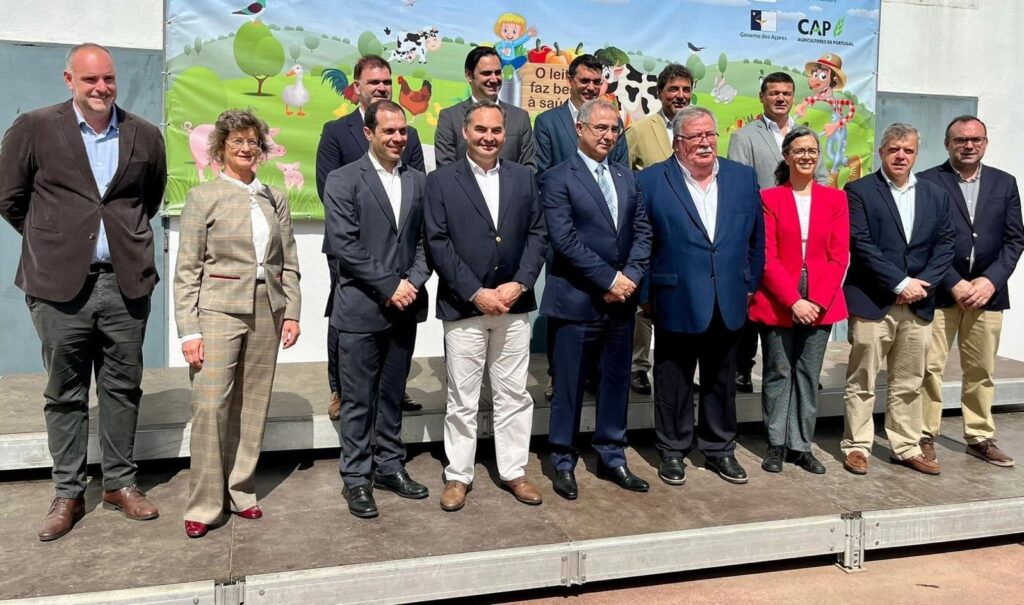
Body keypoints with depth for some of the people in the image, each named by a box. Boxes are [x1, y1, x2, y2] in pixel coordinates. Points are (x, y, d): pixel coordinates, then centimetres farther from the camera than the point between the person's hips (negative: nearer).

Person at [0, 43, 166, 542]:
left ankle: (120, 483, 24)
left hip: (126, 282, 2)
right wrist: (50, 241, 11)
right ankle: (67, 494, 20)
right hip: (60, 284, -2)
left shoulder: (144, 136, 6)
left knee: (122, 389, 10)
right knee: (64, 393, 8)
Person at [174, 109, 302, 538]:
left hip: (266, 312, 4)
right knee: (210, 406, -6)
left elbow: (289, 263, 11)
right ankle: (204, 506, 6)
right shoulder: (203, 197, 0)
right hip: (219, 310, -3)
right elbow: (186, 270, -3)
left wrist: (292, 313, 2)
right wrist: (189, 330, -9)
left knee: (252, 406, 8)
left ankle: (240, 492, 21)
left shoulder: (275, 200, 10)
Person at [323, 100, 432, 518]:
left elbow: (425, 241, 8)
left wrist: (412, 283, -9)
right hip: (362, 308, -4)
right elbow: (342, 244, -12)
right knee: (359, 400, 4)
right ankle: (356, 478, 17)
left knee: (392, 395, 15)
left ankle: (390, 467, 27)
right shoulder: (343, 180, -4)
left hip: (405, 306, 4)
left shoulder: (418, 181, 10)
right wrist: (388, 287, -15)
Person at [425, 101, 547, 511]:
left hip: (513, 304, 3)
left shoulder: (523, 178, 8)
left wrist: (519, 283, -9)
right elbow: (438, 243, -7)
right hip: (463, 306, -3)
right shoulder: (440, 181, -1)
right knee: (462, 399, 6)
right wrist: (475, 293, -14)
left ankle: (513, 472, 23)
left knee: (514, 394, 10)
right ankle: (458, 476, 19)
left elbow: (537, 235, 5)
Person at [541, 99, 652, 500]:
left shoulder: (627, 179, 14)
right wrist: (609, 279, -15)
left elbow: (642, 232, 9)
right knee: (569, 386, 3)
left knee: (616, 383, 12)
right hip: (576, 300, -5)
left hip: (621, 300, 6)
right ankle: (563, 463, 17)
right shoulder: (558, 179, -5)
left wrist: (630, 276, -7)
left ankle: (611, 458, 25)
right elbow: (565, 239, -14)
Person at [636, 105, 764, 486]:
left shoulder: (743, 177, 6)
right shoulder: (650, 182, -5)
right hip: (675, 303, -3)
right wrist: (646, 292, -4)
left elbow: (756, 237, 12)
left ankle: (720, 450, 30)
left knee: (721, 381, 15)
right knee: (673, 383, 9)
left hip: (728, 304, 4)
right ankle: (673, 451, 24)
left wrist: (750, 284, 9)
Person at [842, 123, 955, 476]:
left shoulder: (936, 196, 13)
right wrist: (900, 283, -15)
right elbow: (860, 245, -12)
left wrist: (923, 283, -8)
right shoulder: (859, 191, -2)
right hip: (872, 301, -4)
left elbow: (945, 246, 8)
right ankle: (857, 447, 12)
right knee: (862, 381, 2)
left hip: (918, 304, 5)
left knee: (909, 383, 11)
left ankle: (906, 448, 22)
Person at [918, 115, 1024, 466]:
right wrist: (954, 283, -12)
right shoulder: (928, 182, -2)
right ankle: (925, 436, 9)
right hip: (939, 291, -3)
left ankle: (980, 438, 22)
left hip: (987, 290, 4)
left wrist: (991, 280, -8)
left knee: (981, 370, 11)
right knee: (930, 367, -1)